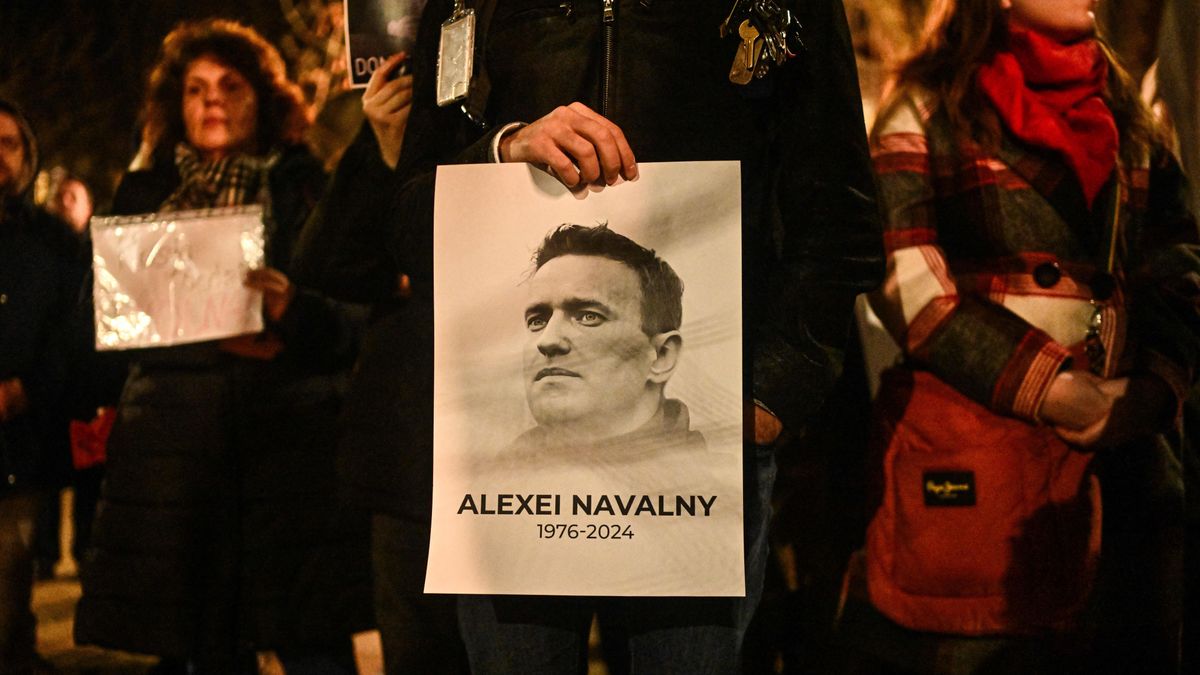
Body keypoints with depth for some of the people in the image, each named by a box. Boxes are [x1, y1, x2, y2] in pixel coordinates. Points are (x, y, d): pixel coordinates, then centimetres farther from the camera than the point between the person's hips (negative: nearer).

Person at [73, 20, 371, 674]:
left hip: (291, 439, -2)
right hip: (170, 441, 2)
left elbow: (355, 319, 3)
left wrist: (293, 313, -18)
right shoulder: (145, 191, 18)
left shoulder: (309, 189, 10)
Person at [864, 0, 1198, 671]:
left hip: (1123, 440, 5)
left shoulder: (1128, 115, 18)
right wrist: (1053, 390, -16)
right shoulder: (930, 108, 2)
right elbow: (906, 283, -9)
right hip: (980, 436, -4)